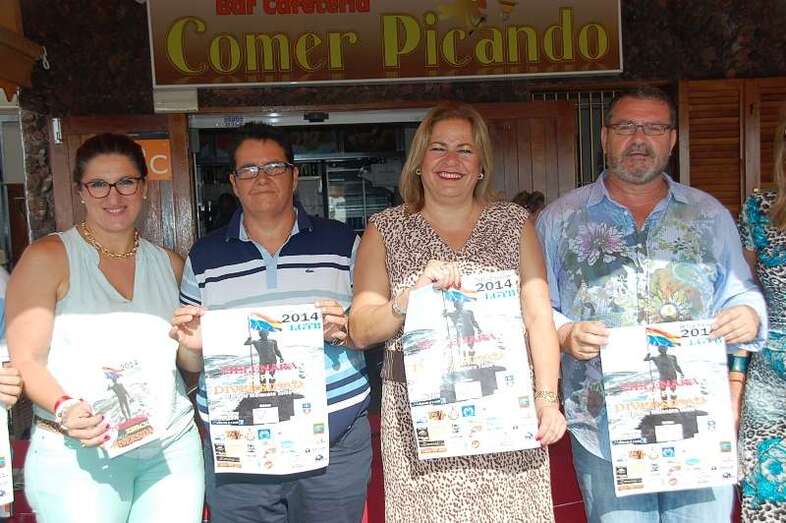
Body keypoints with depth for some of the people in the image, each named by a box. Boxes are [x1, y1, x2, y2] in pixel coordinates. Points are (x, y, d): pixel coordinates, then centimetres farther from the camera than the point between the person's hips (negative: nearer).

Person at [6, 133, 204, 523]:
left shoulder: (169, 264, 11)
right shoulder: (49, 257, -2)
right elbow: (25, 361, -6)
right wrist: (63, 408, -23)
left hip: (173, 449, 4)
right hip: (76, 455, -3)